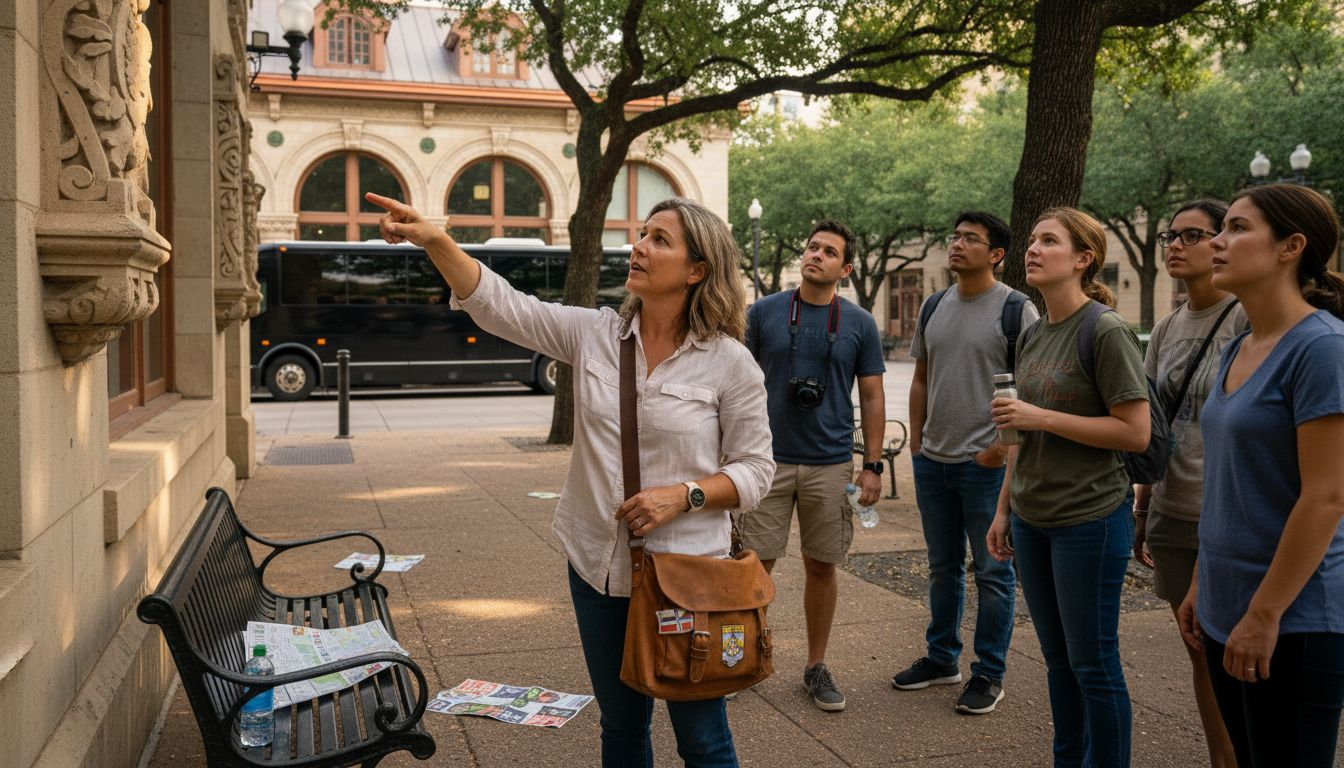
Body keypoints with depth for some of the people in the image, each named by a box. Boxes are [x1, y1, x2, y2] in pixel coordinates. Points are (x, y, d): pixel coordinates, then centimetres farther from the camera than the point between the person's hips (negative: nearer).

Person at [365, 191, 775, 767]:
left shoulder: (729, 362, -9)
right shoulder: (594, 334, 1)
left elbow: (755, 469, -4)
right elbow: (499, 306, -5)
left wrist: (683, 496, -19)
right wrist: (433, 239, -18)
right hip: (599, 567, 4)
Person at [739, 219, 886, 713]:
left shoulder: (860, 324, 3)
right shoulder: (763, 312, 2)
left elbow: (872, 397, 5)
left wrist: (873, 465, 0)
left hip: (831, 464, 1)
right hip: (769, 460, 0)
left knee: (821, 566, 9)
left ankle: (816, 666, 22)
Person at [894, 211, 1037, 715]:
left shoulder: (1016, 310, -8)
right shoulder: (933, 308, 10)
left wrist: (1005, 446, -16)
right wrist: (916, 441, 10)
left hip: (987, 462, -6)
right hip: (933, 461, 6)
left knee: (992, 572, 4)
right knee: (943, 568, 17)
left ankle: (989, 674, 16)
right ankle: (941, 659, 31)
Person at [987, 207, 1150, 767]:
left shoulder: (1106, 331, -13)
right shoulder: (1031, 336, 9)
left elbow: (1135, 433, -17)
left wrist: (1040, 416, -19)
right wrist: (1004, 510, 14)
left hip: (1089, 520, -7)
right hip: (1033, 520, 7)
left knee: (1093, 663, 3)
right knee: (1057, 657, 16)